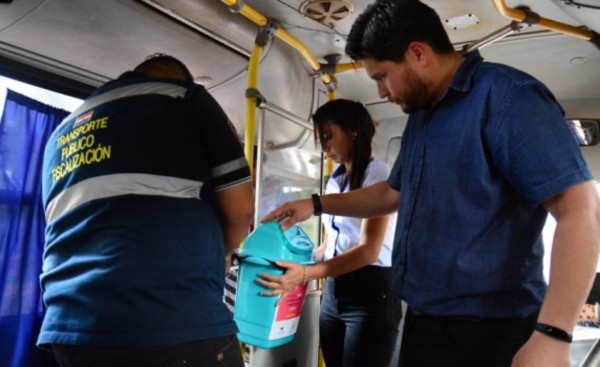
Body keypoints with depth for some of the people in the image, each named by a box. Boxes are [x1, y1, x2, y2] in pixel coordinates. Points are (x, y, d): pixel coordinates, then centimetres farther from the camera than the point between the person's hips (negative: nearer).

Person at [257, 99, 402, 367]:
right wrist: (295, 261, -2)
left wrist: (306, 274, -29)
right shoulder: (334, 181, 13)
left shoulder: (377, 174, -9)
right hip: (333, 291, 7)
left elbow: (369, 250, -18)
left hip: (371, 292, -6)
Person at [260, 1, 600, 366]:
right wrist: (316, 205, 15)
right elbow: (393, 193, 23)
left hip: (486, 330, -8)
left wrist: (552, 336, -26)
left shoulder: (507, 96, -15)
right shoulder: (421, 116, 12)